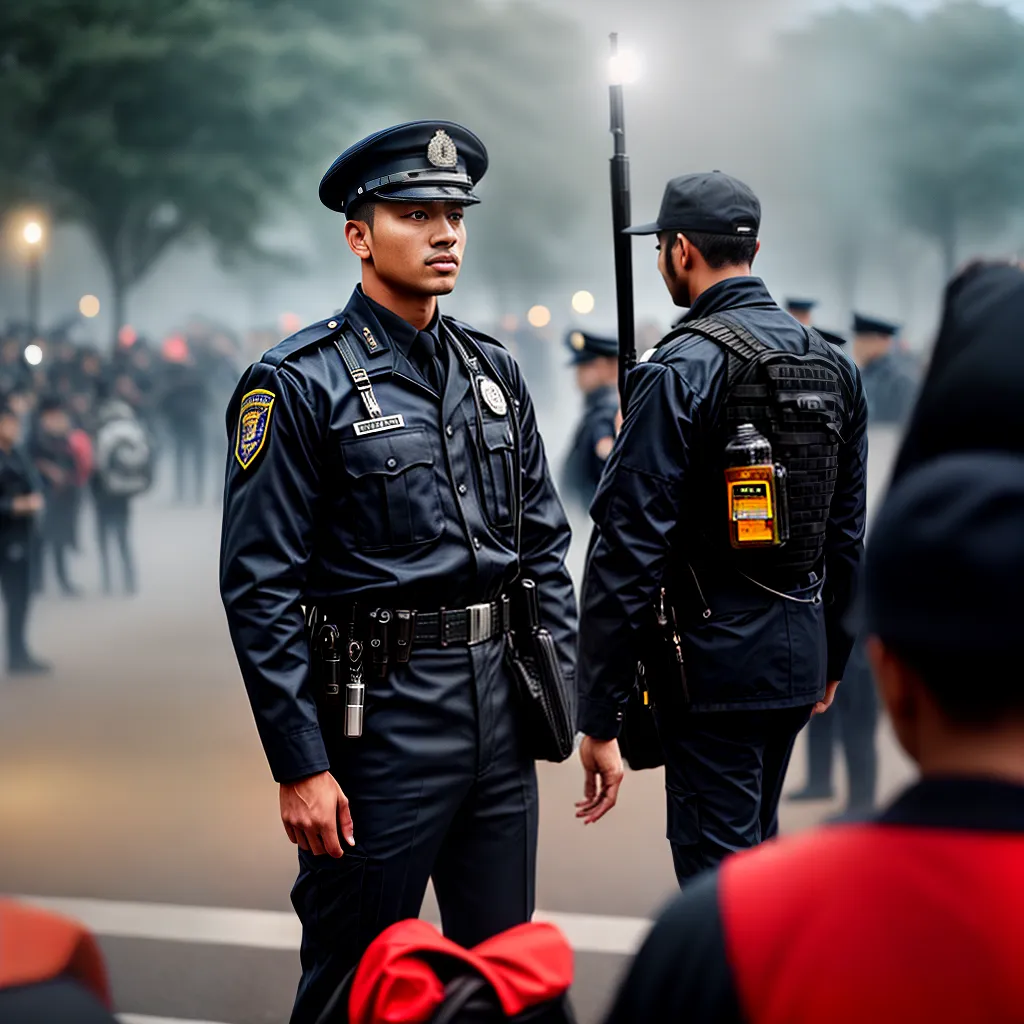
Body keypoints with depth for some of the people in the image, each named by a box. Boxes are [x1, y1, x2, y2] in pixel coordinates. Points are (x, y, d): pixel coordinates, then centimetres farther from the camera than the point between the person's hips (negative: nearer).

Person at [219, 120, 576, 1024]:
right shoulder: (297, 385, -10)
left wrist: (565, 682, 7)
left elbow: (545, 541, 16)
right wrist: (300, 766, -15)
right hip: (378, 712, -6)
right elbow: (260, 589, -12)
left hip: (502, 704, 6)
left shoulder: (494, 371, 10)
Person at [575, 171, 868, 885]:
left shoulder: (681, 372, -15)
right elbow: (847, 530, 14)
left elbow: (629, 549, -18)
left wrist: (601, 718, -17)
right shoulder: (833, 366, 8)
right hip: (799, 655, 8)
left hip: (712, 665, -7)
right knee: (752, 853, 23)